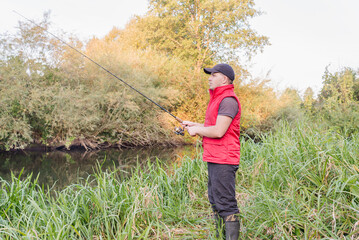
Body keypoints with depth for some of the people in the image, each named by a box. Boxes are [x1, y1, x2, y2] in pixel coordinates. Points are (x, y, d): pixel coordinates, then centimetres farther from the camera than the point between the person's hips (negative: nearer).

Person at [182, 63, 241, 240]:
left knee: (225, 203, -8)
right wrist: (194, 124, 17)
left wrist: (197, 130, -8)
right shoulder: (217, 99, 20)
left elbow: (219, 131, -22)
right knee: (215, 201, 15)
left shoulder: (228, 100, -15)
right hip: (214, 158, 11)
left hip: (224, 160, -11)